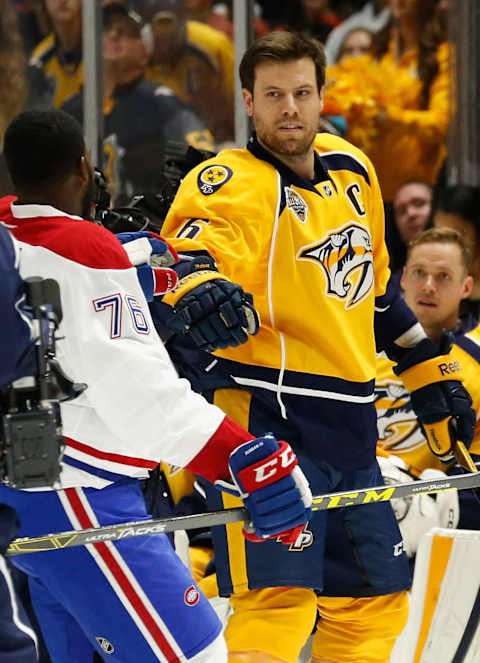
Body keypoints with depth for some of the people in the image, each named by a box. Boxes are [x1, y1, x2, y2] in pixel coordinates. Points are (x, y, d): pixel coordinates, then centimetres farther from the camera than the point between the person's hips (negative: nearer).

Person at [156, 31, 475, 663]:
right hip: (265, 417, -8)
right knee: (277, 600, -20)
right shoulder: (232, 185, -10)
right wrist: (199, 288, -52)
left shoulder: (352, 169, 12)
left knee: (375, 602, 15)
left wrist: (428, 372, 30)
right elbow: (188, 249, -30)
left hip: (349, 423, 8)